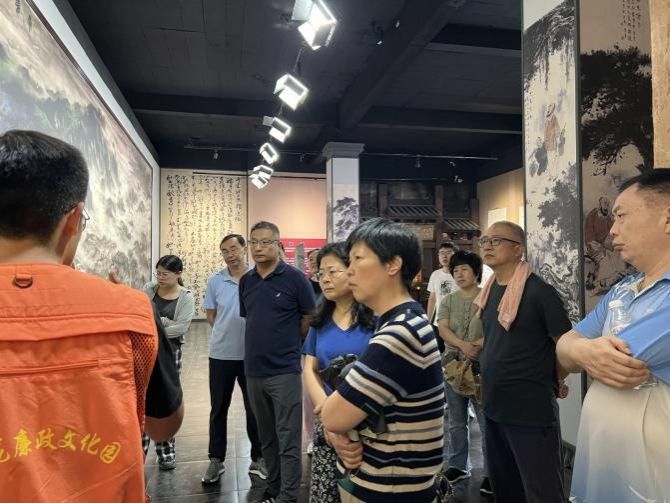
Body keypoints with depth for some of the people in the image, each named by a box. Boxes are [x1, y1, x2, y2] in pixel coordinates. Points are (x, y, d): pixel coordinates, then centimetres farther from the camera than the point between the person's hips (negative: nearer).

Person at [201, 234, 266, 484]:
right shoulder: (214, 281, 0)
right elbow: (210, 315, 8)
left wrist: (242, 332, -7)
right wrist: (226, 332, -1)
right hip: (221, 354, 2)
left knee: (254, 408, 11)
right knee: (218, 408, 11)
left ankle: (258, 458, 27)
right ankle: (216, 460, 26)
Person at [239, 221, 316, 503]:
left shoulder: (295, 278, -9)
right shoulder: (246, 281, 7)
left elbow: (310, 320, -3)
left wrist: (288, 346, 6)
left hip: (284, 370, -5)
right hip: (253, 370, 6)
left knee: (288, 439, 0)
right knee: (266, 437, 18)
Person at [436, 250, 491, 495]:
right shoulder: (448, 300, 8)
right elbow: (443, 329, -4)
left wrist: (479, 344, -24)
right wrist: (463, 345, -21)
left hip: (483, 365, -4)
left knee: (487, 420, -1)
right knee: (456, 421, 14)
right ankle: (457, 465, 28)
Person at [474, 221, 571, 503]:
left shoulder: (538, 292, -16)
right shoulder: (489, 291, 8)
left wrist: (549, 384, -2)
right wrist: (487, 379, 13)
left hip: (531, 411, -8)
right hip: (493, 406, 8)